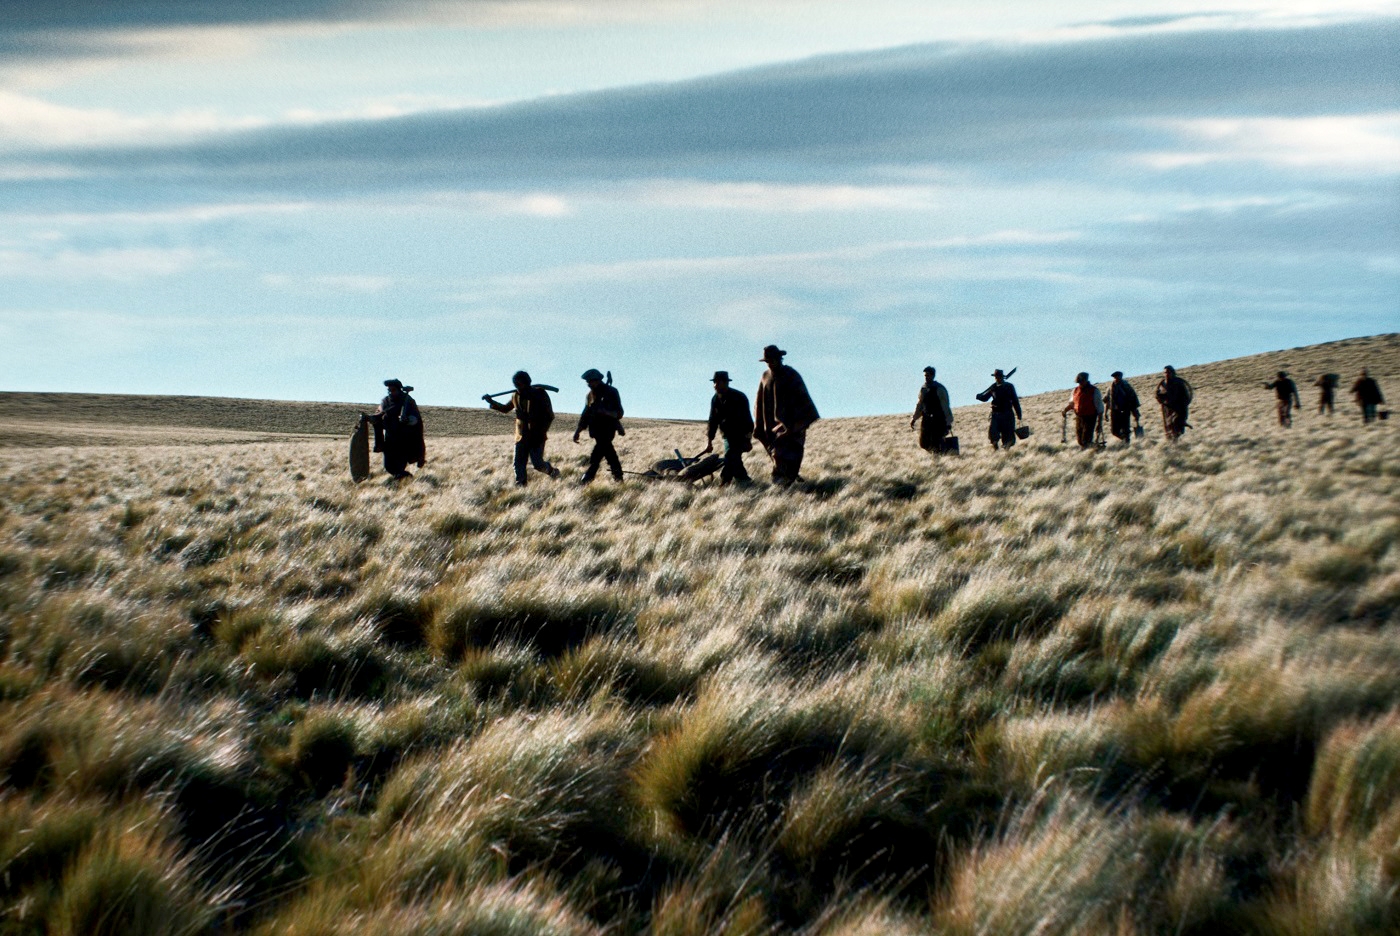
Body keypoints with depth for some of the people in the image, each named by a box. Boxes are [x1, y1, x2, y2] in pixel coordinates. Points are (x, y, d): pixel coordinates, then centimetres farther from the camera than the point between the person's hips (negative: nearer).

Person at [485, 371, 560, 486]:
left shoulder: (540, 394, -8)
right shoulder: (516, 396, 7)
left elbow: (550, 416, -6)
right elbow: (505, 408, 25)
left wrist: (542, 432, -15)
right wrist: (491, 402, 10)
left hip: (537, 437, -5)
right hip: (521, 437, 5)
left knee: (537, 463, -10)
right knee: (519, 464, -4)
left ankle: (552, 471, 19)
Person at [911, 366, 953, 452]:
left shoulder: (940, 389, -8)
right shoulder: (923, 389, 9)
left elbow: (945, 406, -8)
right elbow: (919, 405, 19)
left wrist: (948, 422, -9)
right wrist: (914, 418, 13)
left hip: (938, 420, -6)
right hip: (926, 419, 6)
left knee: (935, 444, -10)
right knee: (923, 444, 4)